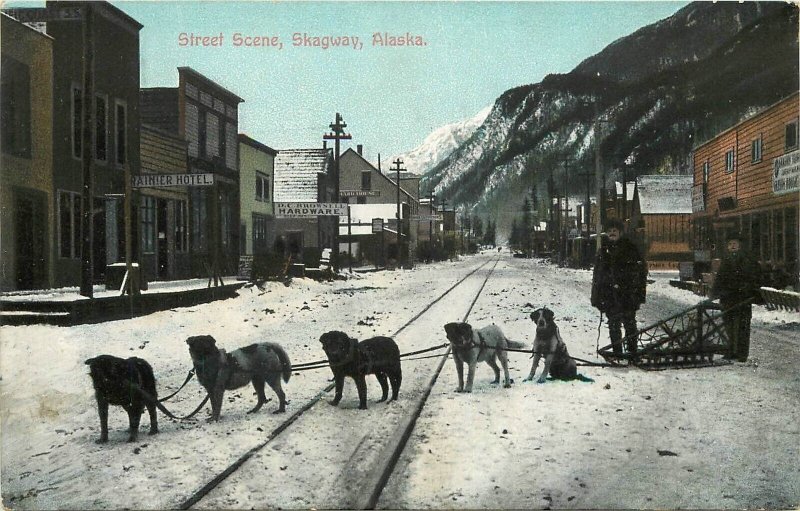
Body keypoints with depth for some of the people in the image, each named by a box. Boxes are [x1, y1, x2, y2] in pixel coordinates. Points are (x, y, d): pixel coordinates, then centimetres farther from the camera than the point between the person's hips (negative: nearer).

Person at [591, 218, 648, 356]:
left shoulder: (630, 248, 0)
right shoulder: (603, 250, 10)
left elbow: (642, 269, 0)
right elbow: (597, 274, 14)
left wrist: (640, 291, -6)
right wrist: (596, 296, 10)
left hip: (628, 293, -3)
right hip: (609, 295, 3)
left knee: (629, 322, 2)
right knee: (613, 324, 7)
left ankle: (632, 350, 11)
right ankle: (617, 351, 15)